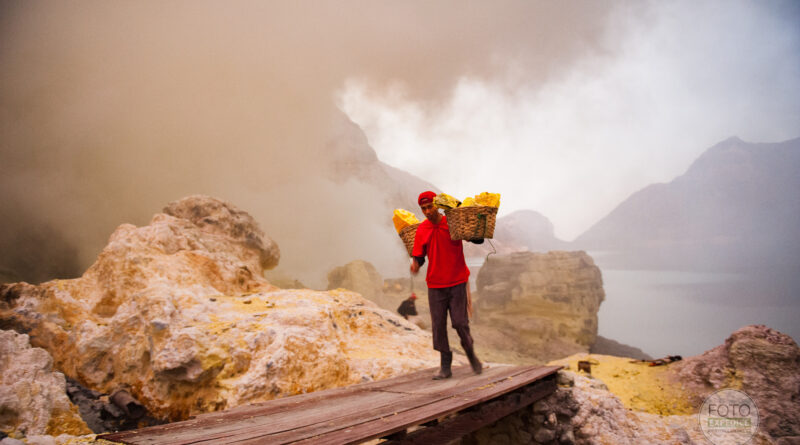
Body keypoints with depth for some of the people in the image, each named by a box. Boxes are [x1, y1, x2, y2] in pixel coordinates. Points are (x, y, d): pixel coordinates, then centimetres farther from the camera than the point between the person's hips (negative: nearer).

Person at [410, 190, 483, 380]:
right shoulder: (421, 230, 1)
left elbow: (478, 240, 4)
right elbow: (419, 256, 1)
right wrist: (415, 264, -21)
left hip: (457, 281, -2)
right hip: (435, 285, 2)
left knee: (460, 322, -4)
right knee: (438, 325, 1)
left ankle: (470, 353, 24)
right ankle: (445, 367, 12)